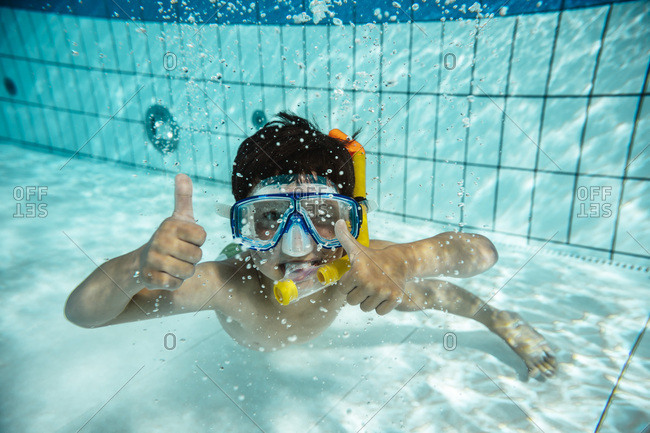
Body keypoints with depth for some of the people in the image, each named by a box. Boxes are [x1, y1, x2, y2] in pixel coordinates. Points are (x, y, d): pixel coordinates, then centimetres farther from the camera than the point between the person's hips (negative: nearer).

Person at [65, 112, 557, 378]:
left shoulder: (353, 268, -43)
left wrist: (401, 260, -62)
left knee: (417, 296, 18)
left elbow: (482, 251, -41)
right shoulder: (229, 285, -47)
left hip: (331, 289, 3)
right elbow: (82, 312, -43)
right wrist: (137, 265, -67)